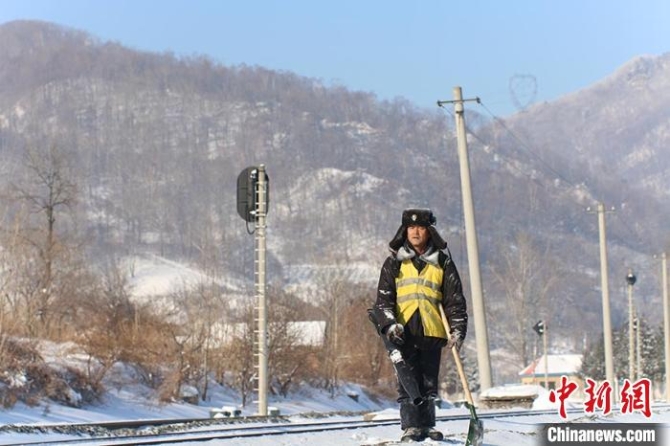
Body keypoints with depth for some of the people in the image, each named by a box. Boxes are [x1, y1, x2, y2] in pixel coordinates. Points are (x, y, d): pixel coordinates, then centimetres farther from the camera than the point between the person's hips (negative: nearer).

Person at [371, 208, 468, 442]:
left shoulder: (442, 262, 8)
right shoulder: (394, 262, 8)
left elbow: (455, 299, 8)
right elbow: (383, 298, 3)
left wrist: (458, 330, -4)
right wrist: (389, 324, -13)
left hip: (432, 330, 1)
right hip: (404, 331, -1)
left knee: (429, 381, 5)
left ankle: (427, 425, 12)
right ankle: (410, 426, -3)